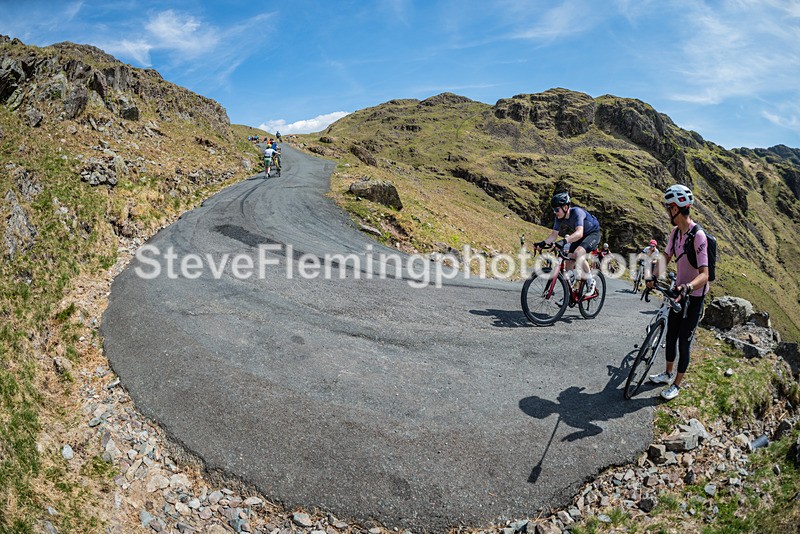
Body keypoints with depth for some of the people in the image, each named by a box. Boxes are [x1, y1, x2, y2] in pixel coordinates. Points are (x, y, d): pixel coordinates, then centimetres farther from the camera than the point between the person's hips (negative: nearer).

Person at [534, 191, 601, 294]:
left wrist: (564, 240, -63)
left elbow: (579, 233, -48)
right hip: (579, 236, 7)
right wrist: (543, 243, -28)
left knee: (578, 253, -32)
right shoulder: (559, 217, -14)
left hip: (593, 233, -7)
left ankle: (590, 281, -13)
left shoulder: (577, 212, -34)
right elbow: (554, 234, -9)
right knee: (569, 263, -3)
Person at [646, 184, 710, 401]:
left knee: (684, 342, 4)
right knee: (670, 336, 19)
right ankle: (668, 373, 39)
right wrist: (654, 277, -2)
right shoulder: (675, 232, -2)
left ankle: (676, 385, 19)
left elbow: (704, 275, -32)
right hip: (679, 292, 8)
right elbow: (666, 256, 11)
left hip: (694, 297, -8)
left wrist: (687, 288, -48)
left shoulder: (698, 236, -26)